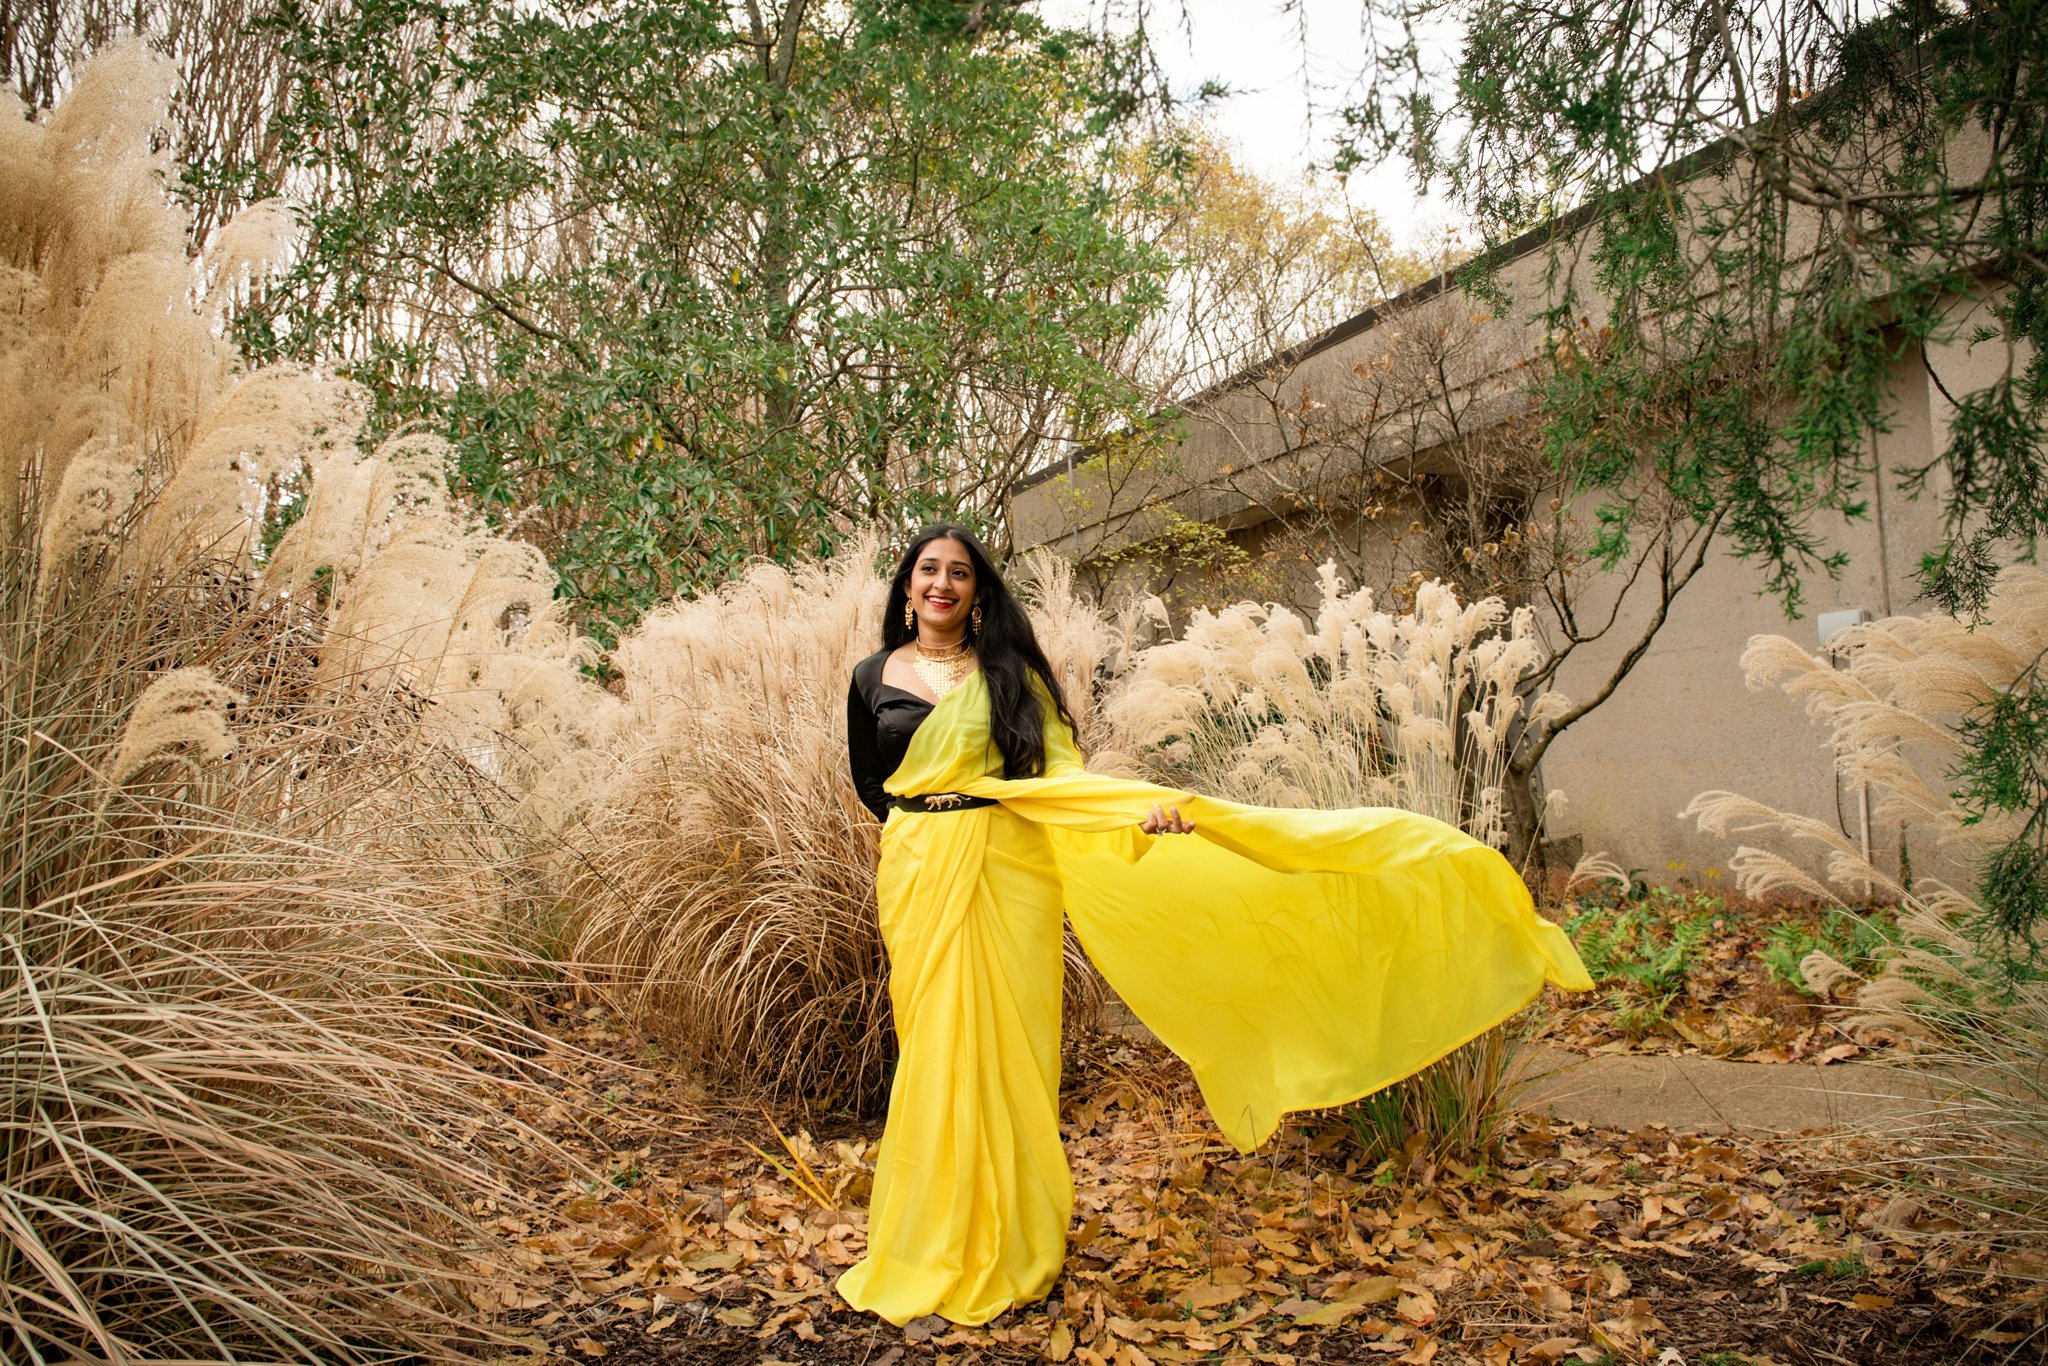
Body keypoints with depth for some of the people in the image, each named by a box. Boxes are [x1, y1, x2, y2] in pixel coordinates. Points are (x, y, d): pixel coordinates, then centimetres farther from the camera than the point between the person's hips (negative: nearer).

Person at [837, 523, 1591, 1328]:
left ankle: (1004, 1249, 19)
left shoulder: (1008, 668, 2)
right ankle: (934, 1245, 25)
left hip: (1005, 871, -2)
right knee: (934, 1048, 8)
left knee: (999, 1045, 3)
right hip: (916, 878, 2)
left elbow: (1061, 768, -3)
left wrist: (1142, 805, -18)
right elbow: (868, 782, 17)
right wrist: (926, 828, 9)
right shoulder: (874, 676, 7)